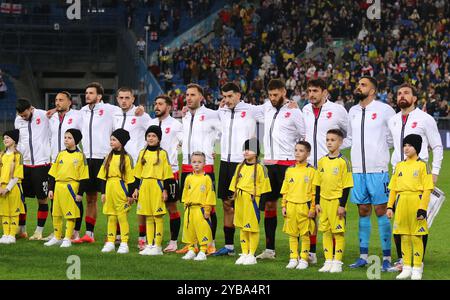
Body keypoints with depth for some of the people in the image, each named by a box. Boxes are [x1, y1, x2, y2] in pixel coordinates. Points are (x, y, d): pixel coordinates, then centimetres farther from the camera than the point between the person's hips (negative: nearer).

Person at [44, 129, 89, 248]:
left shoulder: (80, 156, -3)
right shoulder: (60, 155, 10)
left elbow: (83, 177, -4)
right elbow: (53, 173, 13)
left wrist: (80, 193, -8)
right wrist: (51, 189, 7)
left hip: (71, 187, -5)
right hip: (58, 186, 5)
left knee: (70, 215, -1)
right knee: (56, 214, 9)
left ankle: (67, 239, 7)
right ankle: (57, 238, 20)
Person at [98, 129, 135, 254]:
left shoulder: (126, 158, -4)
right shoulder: (109, 157, 12)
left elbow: (130, 177, -6)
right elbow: (104, 176, 13)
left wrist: (130, 194, -8)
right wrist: (103, 192, 8)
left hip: (121, 189, -6)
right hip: (109, 188, 6)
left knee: (122, 216, -4)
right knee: (111, 217, 9)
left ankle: (124, 244, -1)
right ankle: (110, 243, 15)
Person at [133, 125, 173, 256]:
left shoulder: (163, 153, 0)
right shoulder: (142, 153, 13)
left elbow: (167, 174, -2)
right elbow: (138, 173, 16)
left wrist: (165, 190, -7)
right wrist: (136, 189, 10)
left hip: (157, 186, -5)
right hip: (144, 187, 5)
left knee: (158, 217, -3)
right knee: (148, 217, 8)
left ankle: (157, 246, 0)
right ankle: (149, 245, 12)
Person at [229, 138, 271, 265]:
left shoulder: (260, 168, -5)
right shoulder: (240, 167, 13)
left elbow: (263, 188, -5)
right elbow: (234, 185, 17)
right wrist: (233, 202, 13)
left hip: (252, 200, -6)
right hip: (239, 199, 6)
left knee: (252, 228, -2)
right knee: (242, 227, 11)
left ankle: (251, 255, 4)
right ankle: (244, 253, 19)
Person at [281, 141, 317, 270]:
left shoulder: (311, 171, -2)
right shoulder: (290, 170, 10)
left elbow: (314, 192, -3)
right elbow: (285, 190, 12)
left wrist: (313, 208, -8)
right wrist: (284, 206, 7)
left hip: (304, 206, -4)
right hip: (291, 206, 4)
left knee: (305, 234, 0)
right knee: (292, 234, 7)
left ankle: (304, 259, 6)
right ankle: (293, 259, 13)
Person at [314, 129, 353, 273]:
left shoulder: (343, 162, -7)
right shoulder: (322, 161, 9)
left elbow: (346, 186, -8)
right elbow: (318, 184, 13)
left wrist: (342, 205, -12)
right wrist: (317, 203, 7)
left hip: (337, 201, -5)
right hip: (324, 200, 5)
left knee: (338, 232, -2)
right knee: (326, 232, 8)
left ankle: (337, 262, 3)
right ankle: (328, 261, 15)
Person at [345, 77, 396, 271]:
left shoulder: (384, 110, -5)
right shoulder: (353, 111, 13)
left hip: (378, 169, -5)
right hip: (357, 169, 5)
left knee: (381, 211, -5)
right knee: (363, 211, 9)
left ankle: (387, 258, -1)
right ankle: (363, 256, 14)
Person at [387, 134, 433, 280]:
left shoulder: (422, 166, -2)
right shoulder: (399, 166, 13)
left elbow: (427, 189, -7)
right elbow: (393, 188, 14)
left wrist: (422, 209, -14)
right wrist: (390, 206, 6)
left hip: (416, 202, -5)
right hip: (401, 203, 5)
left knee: (416, 237, -2)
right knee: (404, 237, 8)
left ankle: (417, 269, 5)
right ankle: (406, 268, 16)